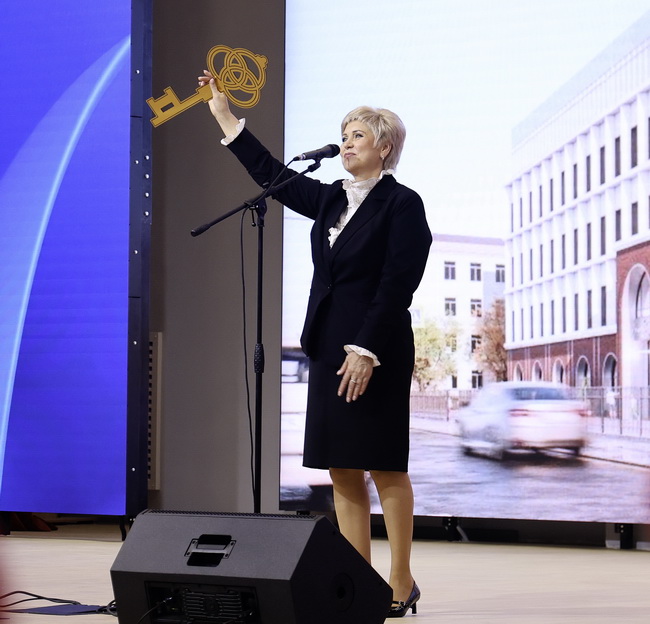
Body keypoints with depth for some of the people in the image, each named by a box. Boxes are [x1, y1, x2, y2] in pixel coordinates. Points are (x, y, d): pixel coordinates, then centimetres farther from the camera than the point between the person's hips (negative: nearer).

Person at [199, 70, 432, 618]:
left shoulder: (402, 204, -6)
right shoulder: (331, 200, 15)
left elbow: (397, 285, -13)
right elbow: (272, 174, 23)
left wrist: (366, 350, -19)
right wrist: (225, 116, 23)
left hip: (376, 351, -7)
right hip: (328, 347, 7)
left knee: (385, 469, -3)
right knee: (342, 471, 7)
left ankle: (401, 585, 5)